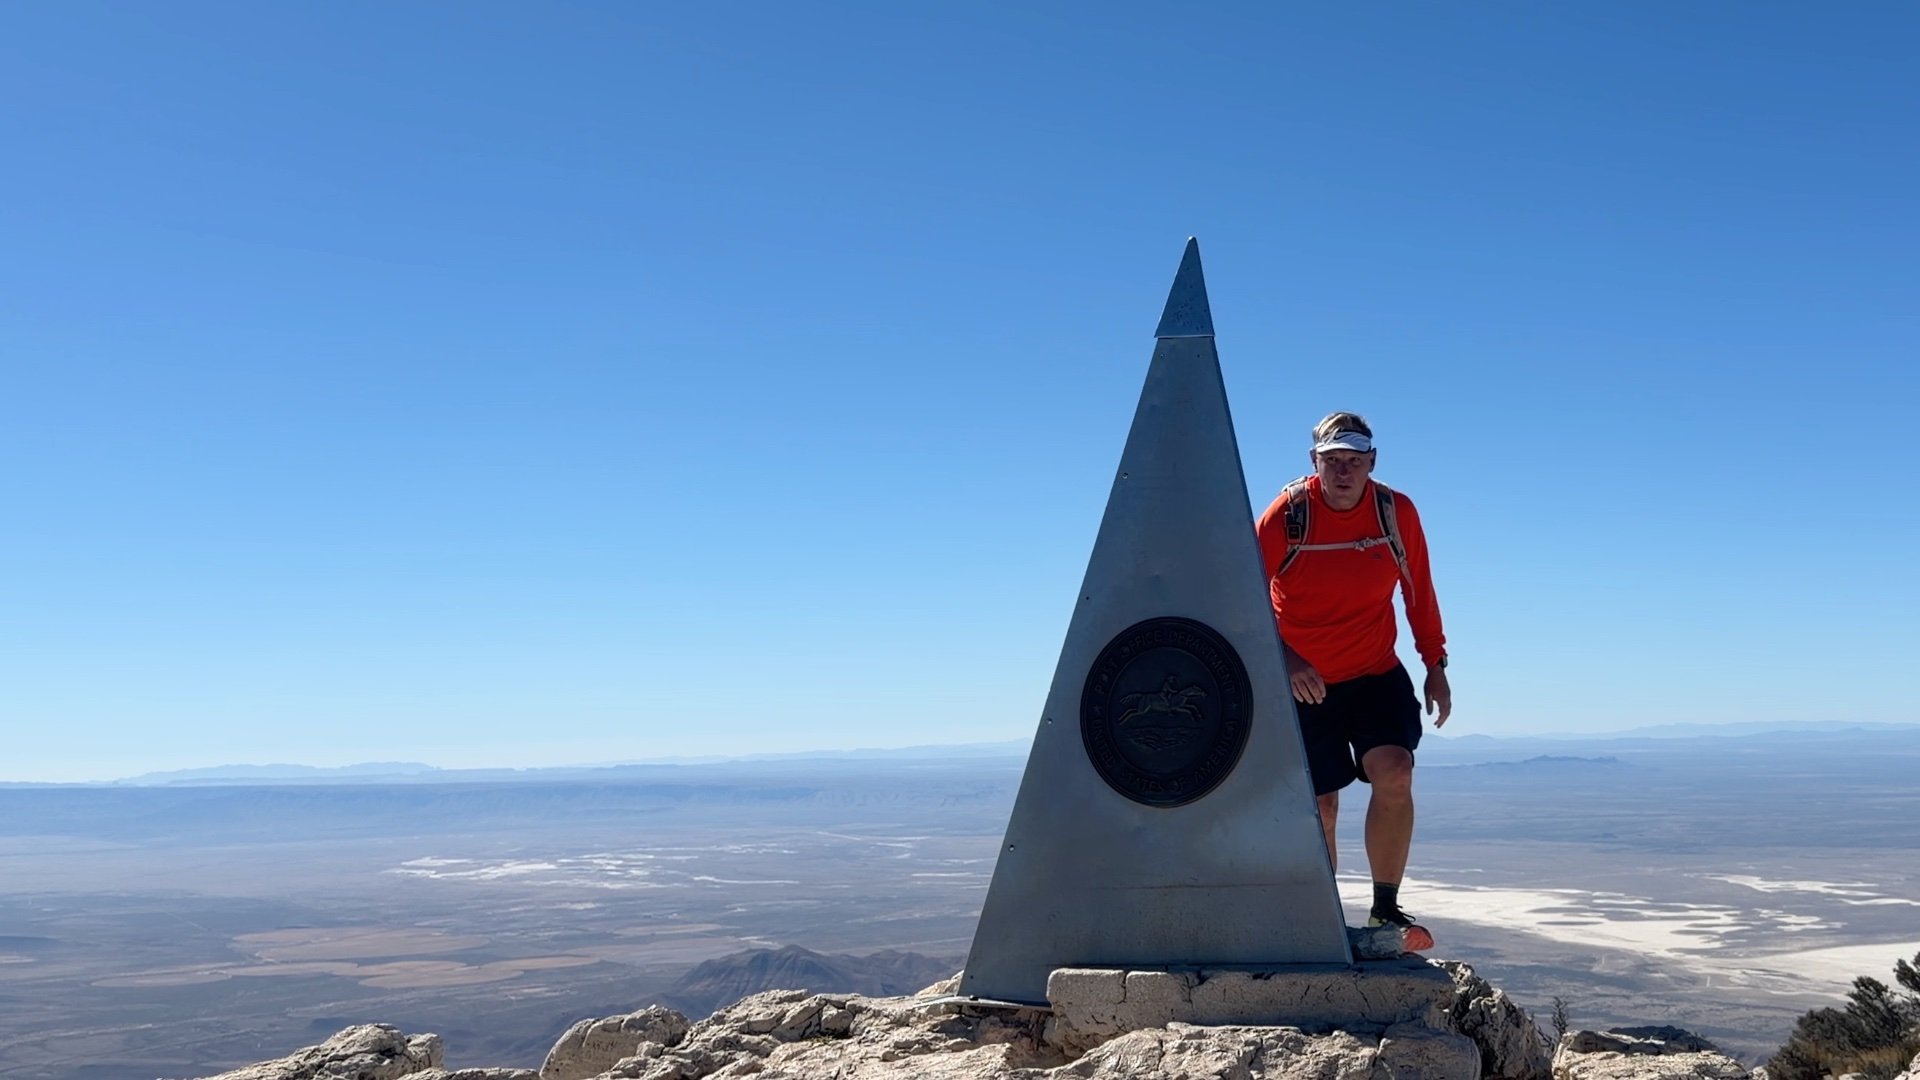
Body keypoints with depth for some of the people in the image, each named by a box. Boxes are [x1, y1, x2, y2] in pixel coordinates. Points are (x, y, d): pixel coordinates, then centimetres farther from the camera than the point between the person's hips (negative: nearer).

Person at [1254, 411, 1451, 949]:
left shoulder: (1398, 512, -5)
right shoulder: (1288, 514, -13)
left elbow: (1419, 593, 8)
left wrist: (1435, 668, 8)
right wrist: (1284, 659, -27)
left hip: (1378, 675, 2)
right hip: (1305, 683, -1)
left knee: (1394, 775, -20)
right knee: (1320, 812, 1)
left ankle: (1385, 910, -10)